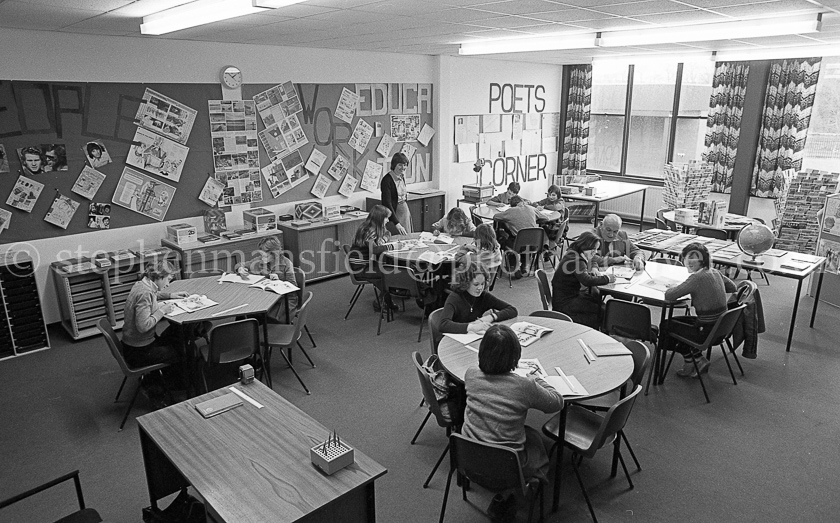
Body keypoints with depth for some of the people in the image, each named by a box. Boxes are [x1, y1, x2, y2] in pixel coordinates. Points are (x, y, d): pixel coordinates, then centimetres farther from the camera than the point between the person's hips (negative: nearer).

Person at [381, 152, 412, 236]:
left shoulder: (402, 176, 6)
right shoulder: (387, 180, -17)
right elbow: (387, 203, -23)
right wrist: (397, 224, -30)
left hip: (405, 213, 7)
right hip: (393, 215, -7)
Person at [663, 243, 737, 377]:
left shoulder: (697, 277, -22)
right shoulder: (715, 272, 2)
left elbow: (668, 295, -24)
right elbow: (732, 287, 20)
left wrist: (673, 288, -2)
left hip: (708, 331, -8)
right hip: (720, 327, 8)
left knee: (666, 325, 11)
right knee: (677, 321, 24)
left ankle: (694, 360, 22)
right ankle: (697, 359, 23)